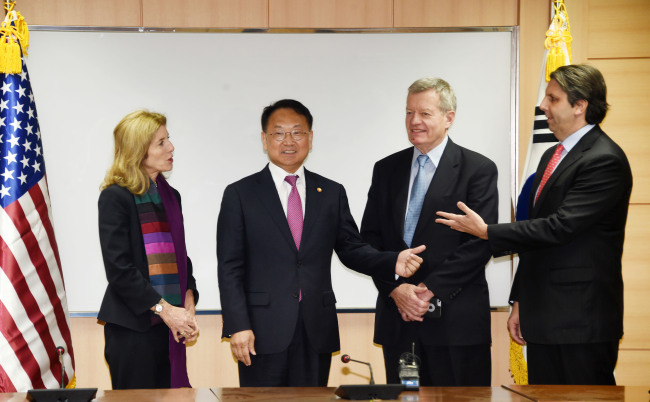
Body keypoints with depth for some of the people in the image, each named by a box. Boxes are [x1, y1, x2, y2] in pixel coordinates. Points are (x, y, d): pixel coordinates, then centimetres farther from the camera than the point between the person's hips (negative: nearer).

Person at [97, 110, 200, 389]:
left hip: (170, 325, 6)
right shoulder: (115, 197, -7)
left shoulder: (170, 196, 15)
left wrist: (187, 308, 1)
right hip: (132, 325, -6)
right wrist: (164, 309, -14)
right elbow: (119, 269, -13)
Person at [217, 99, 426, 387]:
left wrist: (393, 262, -7)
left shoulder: (331, 193, 12)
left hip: (316, 331, 3)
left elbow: (351, 249, 12)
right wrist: (238, 326, -10)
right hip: (263, 331, -3)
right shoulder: (239, 195, 2)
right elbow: (230, 268, -2)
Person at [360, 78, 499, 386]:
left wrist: (430, 290, -13)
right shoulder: (386, 170, 13)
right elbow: (370, 237, 9)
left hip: (456, 321, -4)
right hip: (397, 318, 4)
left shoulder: (479, 170, 0)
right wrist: (395, 289, -7)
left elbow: (480, 243, -8)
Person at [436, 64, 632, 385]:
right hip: (544, 321, 9)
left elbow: (559, 227, -21)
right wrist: (520, 302, 19)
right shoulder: (551, 157, 17)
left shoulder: (604, 160, -14)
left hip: (581, 322, -9)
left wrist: (487, 232, -14)